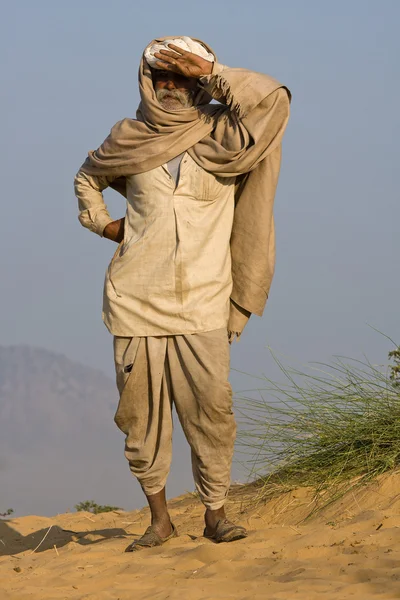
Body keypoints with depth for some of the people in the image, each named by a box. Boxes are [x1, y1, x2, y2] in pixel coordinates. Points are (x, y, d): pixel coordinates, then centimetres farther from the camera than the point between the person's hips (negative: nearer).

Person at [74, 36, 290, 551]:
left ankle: (215, 514, 3)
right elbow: (88, 176, 29)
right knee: (140, 413, 1)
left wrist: (209, 72, -14)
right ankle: (158, 517, 13)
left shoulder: (222, 138, 1)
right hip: (137, 303, 2)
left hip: (202, 307, -2)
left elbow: (271, 100, -17)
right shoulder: (131, 138, 8)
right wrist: (102, 223, 13)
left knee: (212, 408, -8)